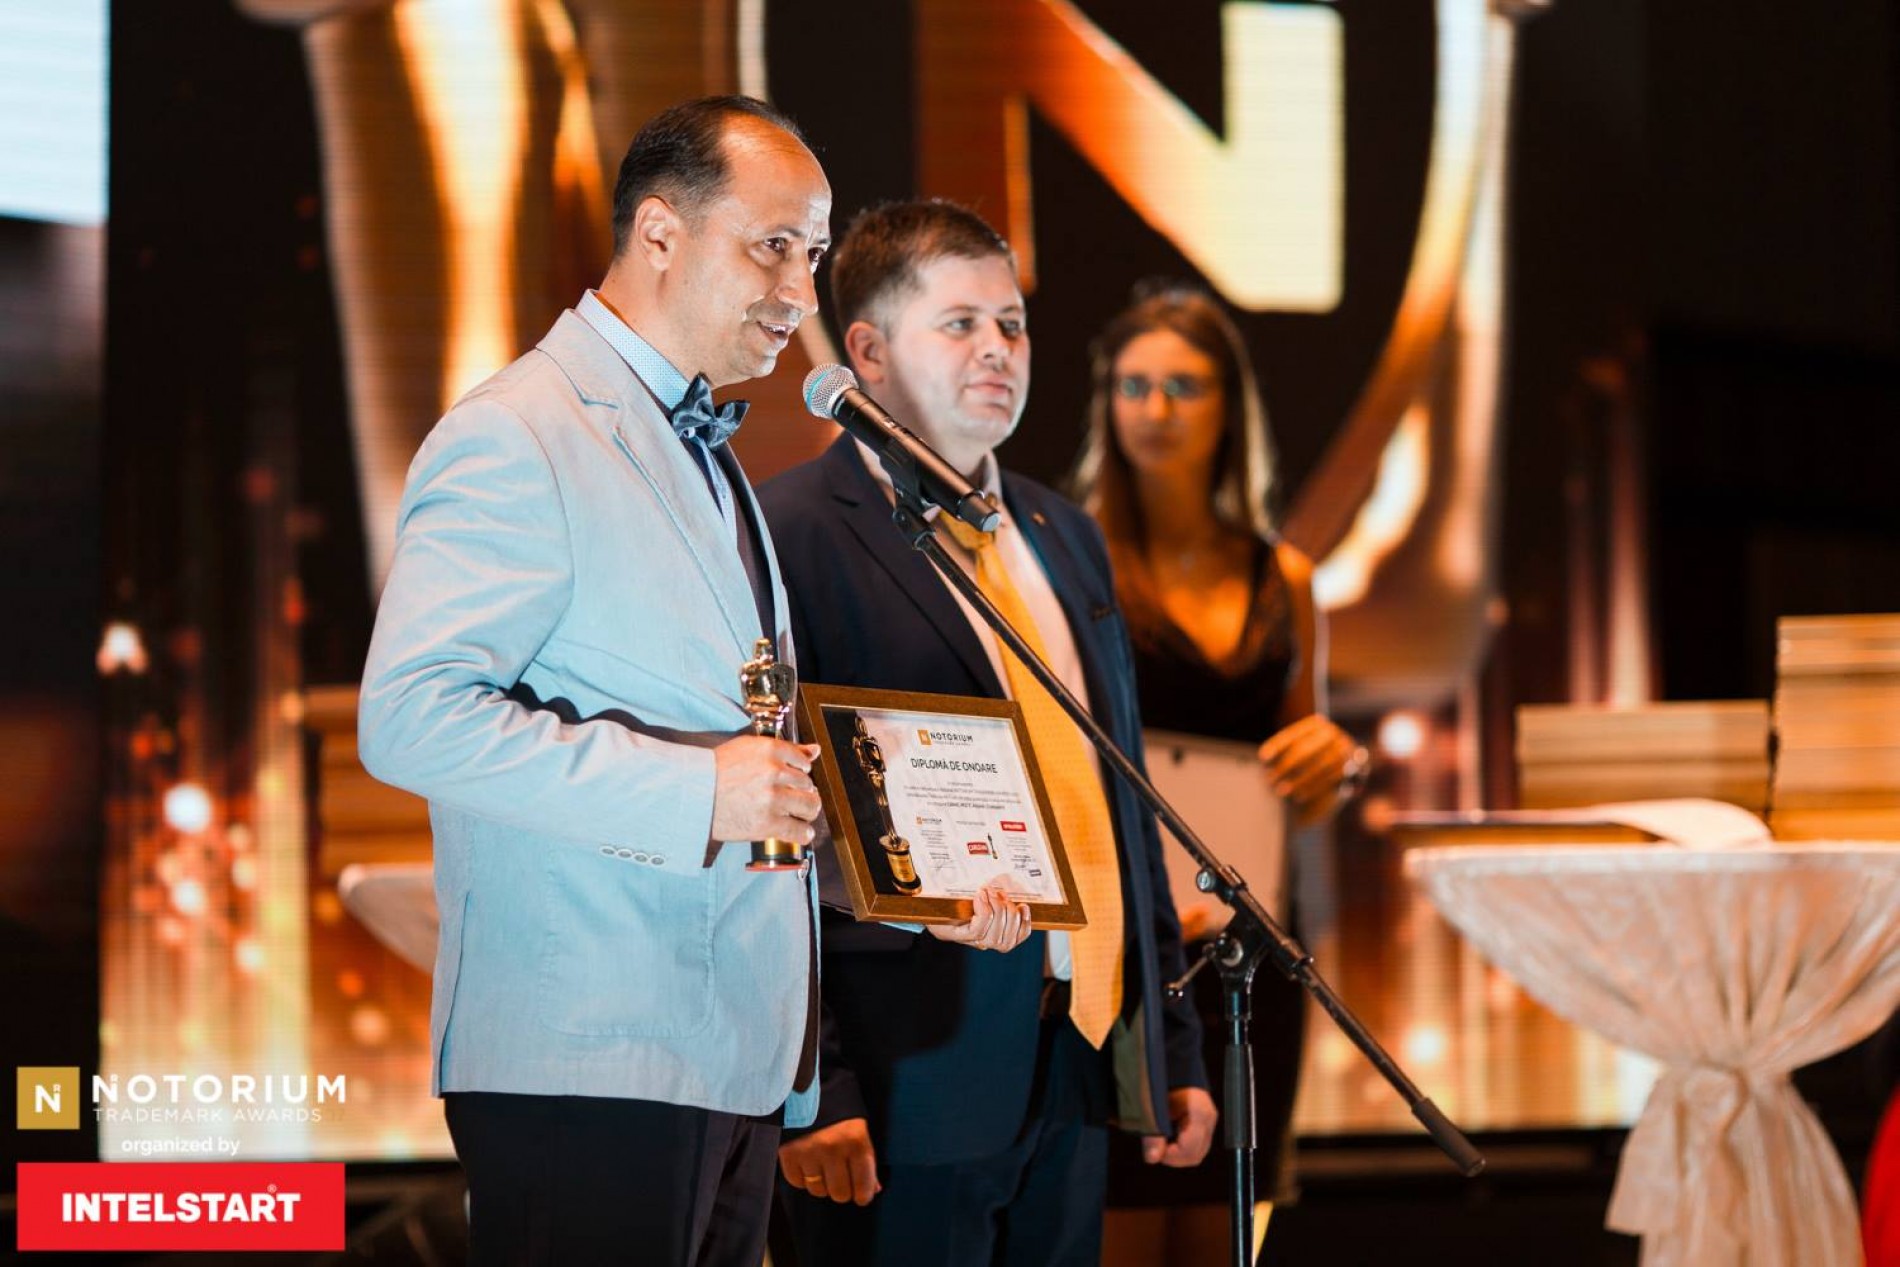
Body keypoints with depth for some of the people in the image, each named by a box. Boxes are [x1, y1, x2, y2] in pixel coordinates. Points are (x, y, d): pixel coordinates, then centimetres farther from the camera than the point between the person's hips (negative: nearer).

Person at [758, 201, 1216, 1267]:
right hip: (908, 1087, -7)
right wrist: (806, 1088, -17)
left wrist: (1177, 1047, 17)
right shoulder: (793, 537, -7)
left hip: (1080, 1066, 7)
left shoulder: (1065, 537, 18)